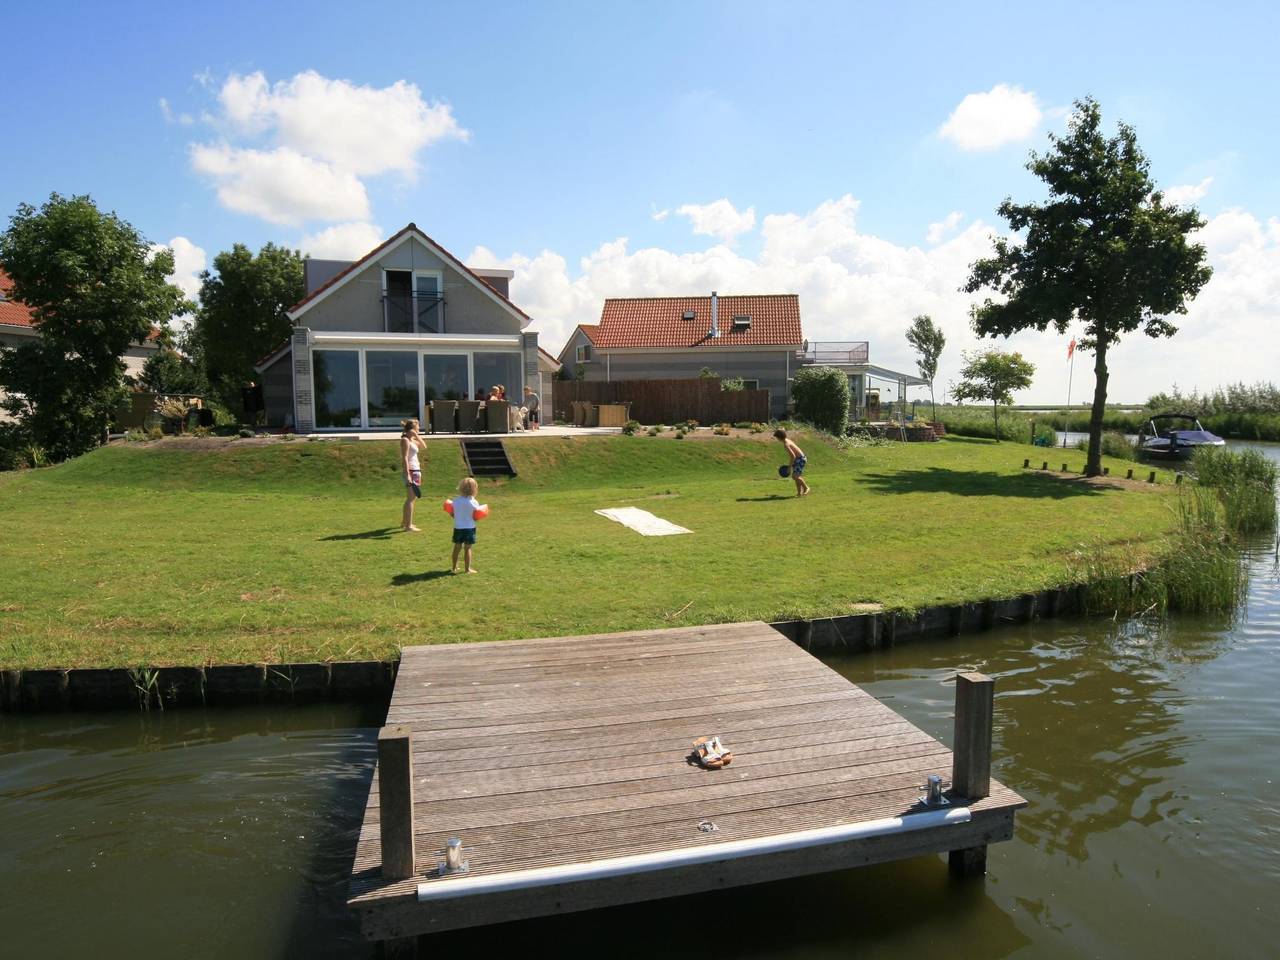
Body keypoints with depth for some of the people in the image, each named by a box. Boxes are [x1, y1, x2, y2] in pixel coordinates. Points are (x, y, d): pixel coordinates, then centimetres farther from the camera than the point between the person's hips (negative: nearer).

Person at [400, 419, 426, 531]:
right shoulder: (405, 440, -12)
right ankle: (408, 526, -11)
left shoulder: (412, 440, 15)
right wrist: (408, 475, -24)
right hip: (410, 471, -10)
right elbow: (404, 458, -19)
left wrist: (417, 436, 6)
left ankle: (404, 522, 31)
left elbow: (423, 446, 20)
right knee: (411, 498, -11)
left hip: (416, 470, 10)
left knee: (411, 497, 19)